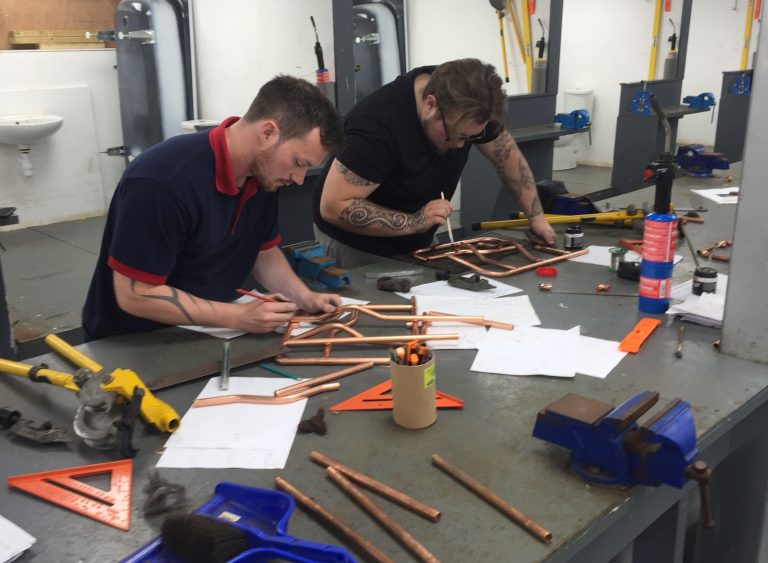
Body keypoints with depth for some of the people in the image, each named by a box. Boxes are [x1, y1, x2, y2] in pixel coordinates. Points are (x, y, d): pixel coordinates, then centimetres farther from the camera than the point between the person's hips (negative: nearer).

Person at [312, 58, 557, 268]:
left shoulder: (467, 104, -13)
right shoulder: (379, 123, -33)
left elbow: (507, 155, 1)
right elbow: (332, 206, -32)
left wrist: (536, 216, -4)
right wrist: (413, 222, -33)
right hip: (356, 249, -6)